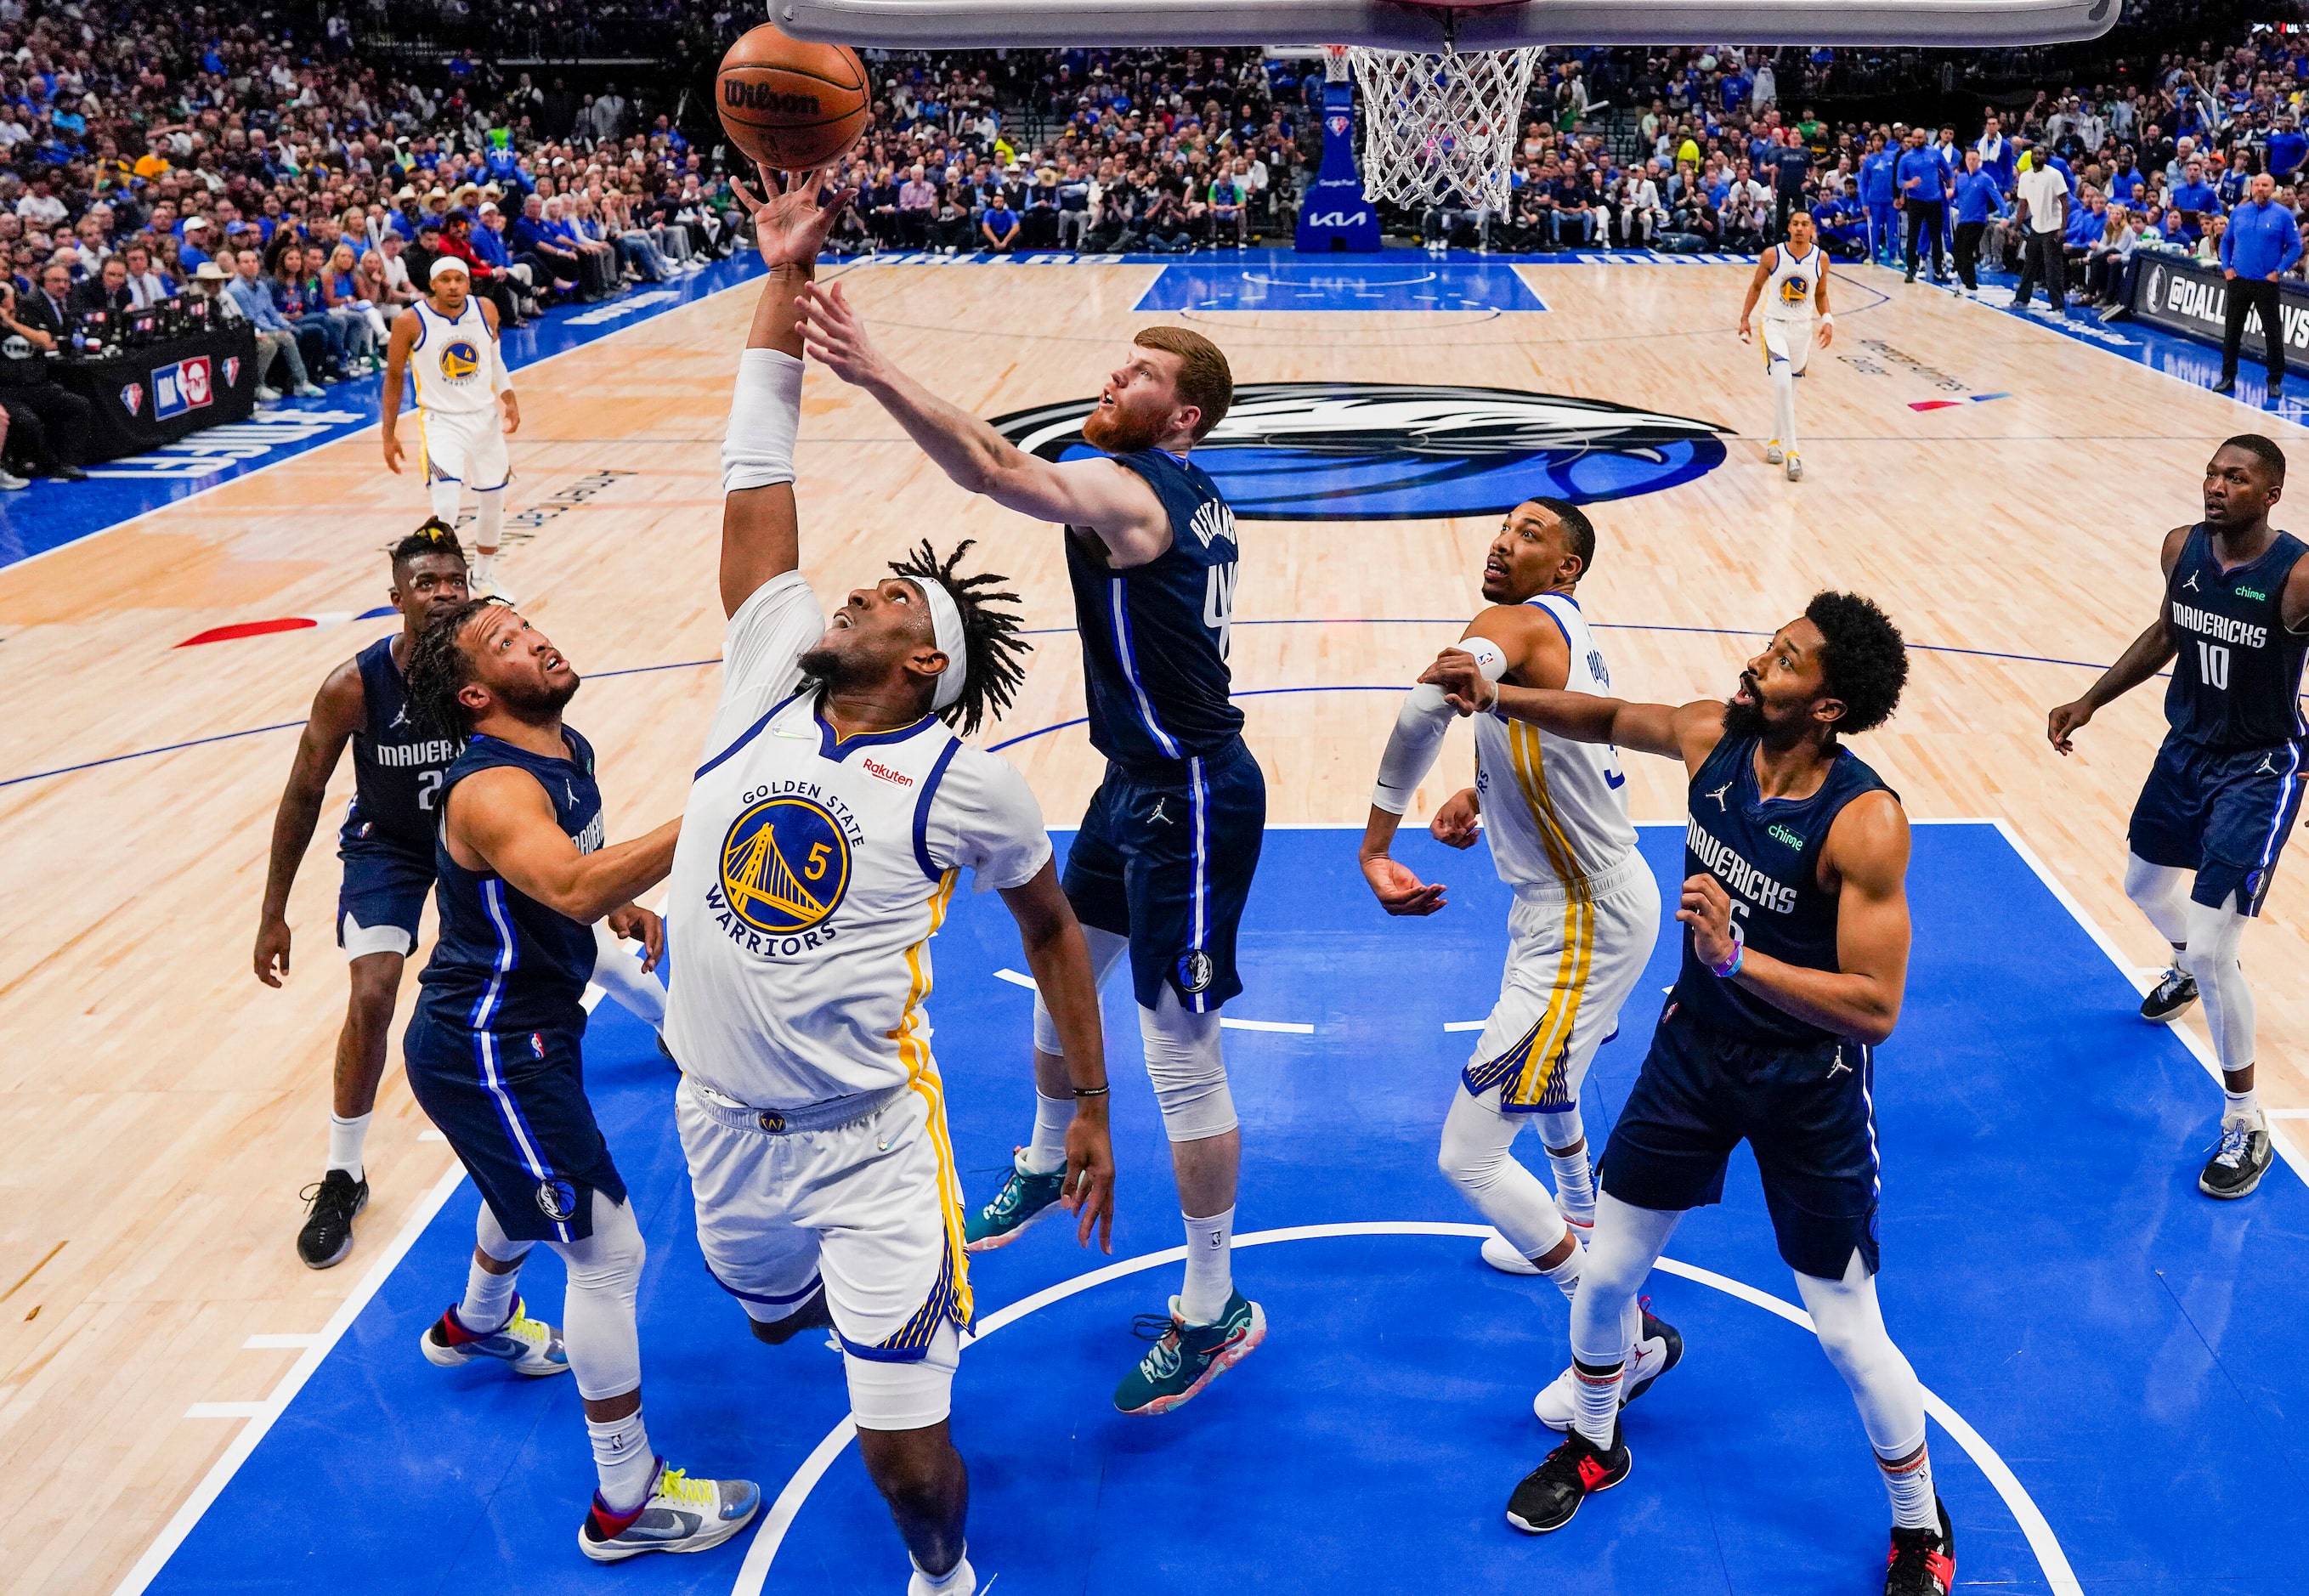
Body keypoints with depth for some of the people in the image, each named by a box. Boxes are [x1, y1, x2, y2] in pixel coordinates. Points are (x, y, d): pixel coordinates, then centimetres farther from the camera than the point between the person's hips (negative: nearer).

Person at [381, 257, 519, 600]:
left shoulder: (486, 311, -4)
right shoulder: (411, 323, -14)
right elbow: (394, 377, -2)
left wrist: (509, 399, 0)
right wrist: (388, 435, -1)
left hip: (486, 418, 5)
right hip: (441, 421, -5)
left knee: (494, 505, 16)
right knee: (445, 509, -21)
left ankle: (484, 577, 38)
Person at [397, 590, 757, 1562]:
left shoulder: (569, 751, 2)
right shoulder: (491, 790, -28)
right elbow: (571, 887, -48)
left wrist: (627, 906, 8)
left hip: (528, 1022, 10)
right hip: (484, 1054, -10)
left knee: (537, 1186, 34)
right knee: (607, 1250, -7)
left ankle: (476, 1326, 66)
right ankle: (627, 1505, 6)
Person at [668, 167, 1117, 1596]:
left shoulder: (965, 780, -11)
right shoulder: (768, 679, -3)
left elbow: (1051, 925, 2)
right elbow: (759, 474, -5)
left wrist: (1094, 1111, 4)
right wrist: (786, 272, -7)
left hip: (869, 1142, -5)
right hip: (724, 1123, 5)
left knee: (908, 1457, -2)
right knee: (773, 1314, 30)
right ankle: (871, 1297, 64)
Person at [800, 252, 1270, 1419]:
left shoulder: (1128, 493, -22)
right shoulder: (1185, 492, 7)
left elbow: (993, 467, -39)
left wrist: (874, 373, -46)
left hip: (1189, 799, -10)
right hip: (1141, 779, 10)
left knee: (1183, 1056, -2)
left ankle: (1215, 1311, 13)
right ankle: (1045, 1163, 52)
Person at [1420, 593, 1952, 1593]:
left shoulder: (1865, 823, -28)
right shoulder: (1711, 737, -12)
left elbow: (1876, 1008, -30)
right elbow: (1609, 720, 10)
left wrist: (1734, 955, -39)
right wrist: (1495, 697, -5)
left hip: (1808, 1084, -5)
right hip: (1693, 1047, 5)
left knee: (1849, 1336, 5)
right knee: (1606, 1273, 14)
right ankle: (1592, 1446, 43)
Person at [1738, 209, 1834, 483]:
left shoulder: (1821, 259, -3)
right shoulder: (1772, 255, -10)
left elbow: (1821, 294, 10)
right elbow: (1756, 286, 5)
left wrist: (1827, 319, -4)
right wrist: (1744, 318, 3)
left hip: (1803, 328, 4)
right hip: (1775, 325, -3)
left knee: (1789, 388, 13)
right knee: (1783, 383, -21)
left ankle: (1776, 442, 34)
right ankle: (1791, 453, -22)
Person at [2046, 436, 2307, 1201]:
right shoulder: (2181, 548, -8)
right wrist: (2091, 702, 9)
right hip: (2186, 748, 7)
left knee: (2211, 953, -11)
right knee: (2144, 883, 29)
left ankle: (2245, 1124, 9)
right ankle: (2192, 966, 66)